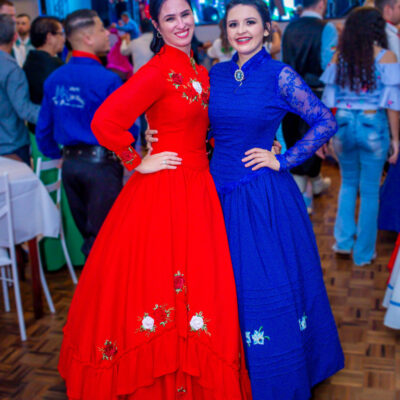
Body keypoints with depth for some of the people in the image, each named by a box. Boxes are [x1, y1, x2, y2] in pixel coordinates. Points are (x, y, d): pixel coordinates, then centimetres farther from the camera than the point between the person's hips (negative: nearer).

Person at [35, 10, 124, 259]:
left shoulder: (54, 80, 4)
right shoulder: (108, 80, -14)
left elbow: (43, 130, 10)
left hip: (70, 163, 6)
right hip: (101, 163, -6)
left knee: (86, 232, 19)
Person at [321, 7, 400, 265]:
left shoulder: (340, 56, 2)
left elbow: (328, 100, 3)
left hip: (343, 125, 3)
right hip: (374, 127, -3)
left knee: (348, 183, 22)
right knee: (370, 191, 8)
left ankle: (344, 240, 20)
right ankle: (364, 253, 18)